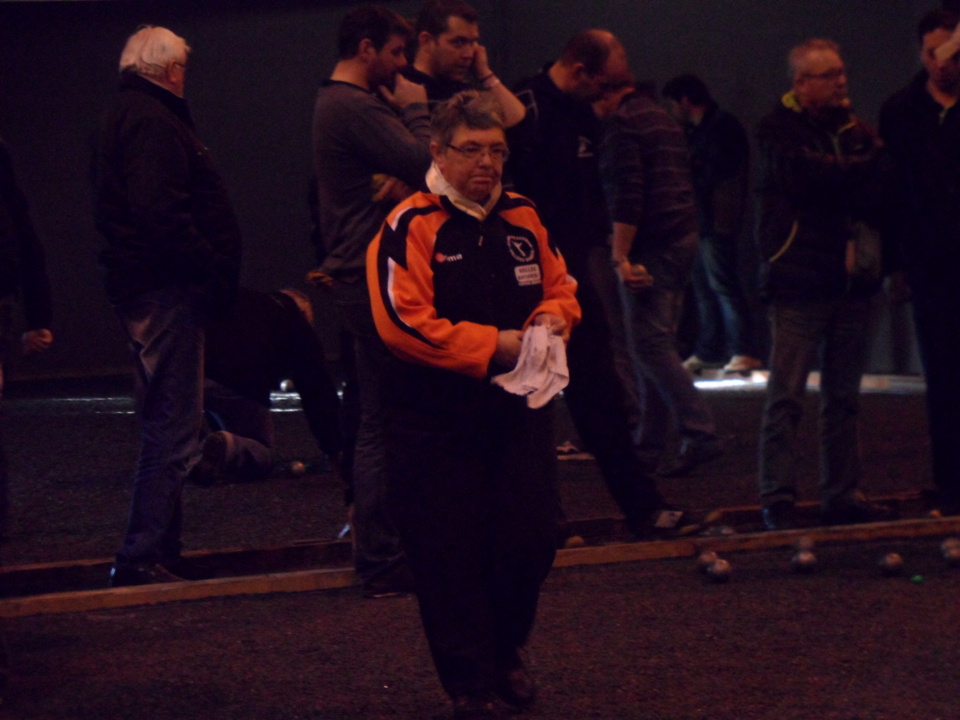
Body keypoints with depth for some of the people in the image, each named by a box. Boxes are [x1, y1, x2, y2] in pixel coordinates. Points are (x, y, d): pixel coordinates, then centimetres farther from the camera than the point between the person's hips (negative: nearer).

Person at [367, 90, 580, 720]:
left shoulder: (523, 220, 9)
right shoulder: (411, 227, -11)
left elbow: (561, 288, 19)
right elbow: (404, 323, -19)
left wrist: (552, 319, -6)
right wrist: (493, 345, -20)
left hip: (520, 409, 5)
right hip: (439, 417, -5)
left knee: (532, 539, 4)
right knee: (452, 552, -1)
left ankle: (506, 652, 30)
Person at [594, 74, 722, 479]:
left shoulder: (622, 123, -10)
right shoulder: (661, 118, 19)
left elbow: (626, 194, -20)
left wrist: (621, 255, -21)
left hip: (652, 245, -10)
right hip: (683, 236, 10)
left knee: (649, 344, -11)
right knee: (658, 341, 14)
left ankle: (699, 434, -19)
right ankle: (651, 437, 18)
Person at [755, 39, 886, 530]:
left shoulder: (854, 130, 16)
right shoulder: (780, 130, 0)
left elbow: (878, 196, 5)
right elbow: (807, 176, -19)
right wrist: (861, 167, -6)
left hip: (850, 281, 5)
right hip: (799, 281, -5)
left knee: (844, 394, 8)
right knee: (786, 394, -7)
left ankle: (841, 494, 13)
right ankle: (777, 501, -6)